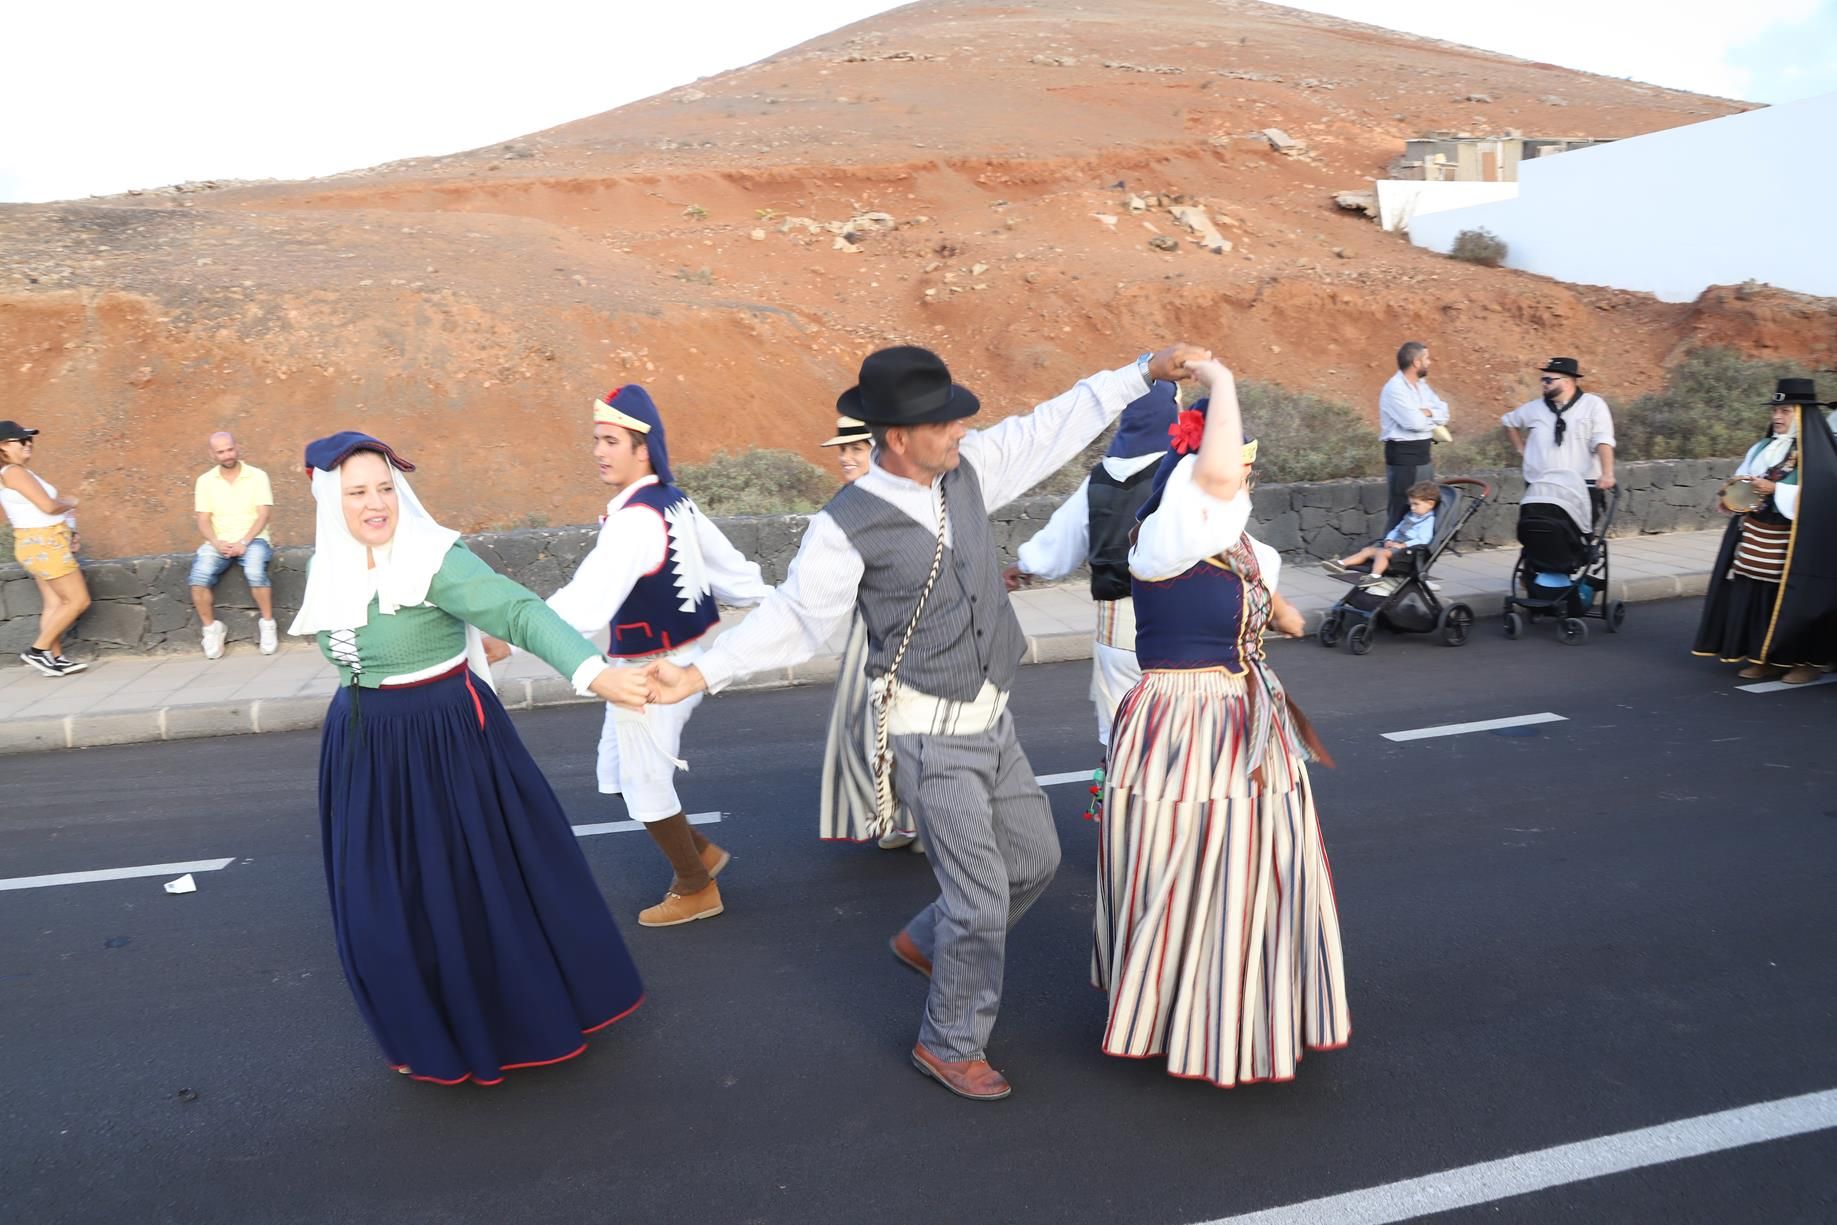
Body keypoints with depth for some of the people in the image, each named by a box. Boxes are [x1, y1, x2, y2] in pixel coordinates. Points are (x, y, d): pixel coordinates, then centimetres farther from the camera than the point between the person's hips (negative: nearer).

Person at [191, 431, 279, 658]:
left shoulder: (257, 476, 1)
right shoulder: (205, 481, 8)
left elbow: (263, 515, -6)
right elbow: (203, 520, 3)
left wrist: (244, 542, -19)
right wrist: (216, 543, -16)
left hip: (252, 539, -2)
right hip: (219, 542, 3)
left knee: (255, 571, -35)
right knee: (199, 575, -26)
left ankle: (268, 624, -15)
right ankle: (211, 628, -7)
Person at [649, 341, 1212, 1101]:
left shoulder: (968, 468, -2)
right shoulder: (847, 527, -20)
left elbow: (1051, 430, 6)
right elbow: (794, 618, -13)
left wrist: (1144, 372, 7)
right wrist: (702, 673, -20)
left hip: (989, 720, 7)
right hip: (930, 736, -7)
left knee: (1035, 859, 19)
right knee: (982, 893, -1)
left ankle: (927, 941, 44)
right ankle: (949, 1045, 24)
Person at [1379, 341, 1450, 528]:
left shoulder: (1422, 385, 12)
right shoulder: (1394, 388, -16)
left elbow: (1443, 412, 9)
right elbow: (1414, 422, -23)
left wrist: (1428, 412, -13)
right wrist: (1434, 419, -3)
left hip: (1425, 454, 9)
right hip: (1403, 456, -9)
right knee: (1403, 510, -7)